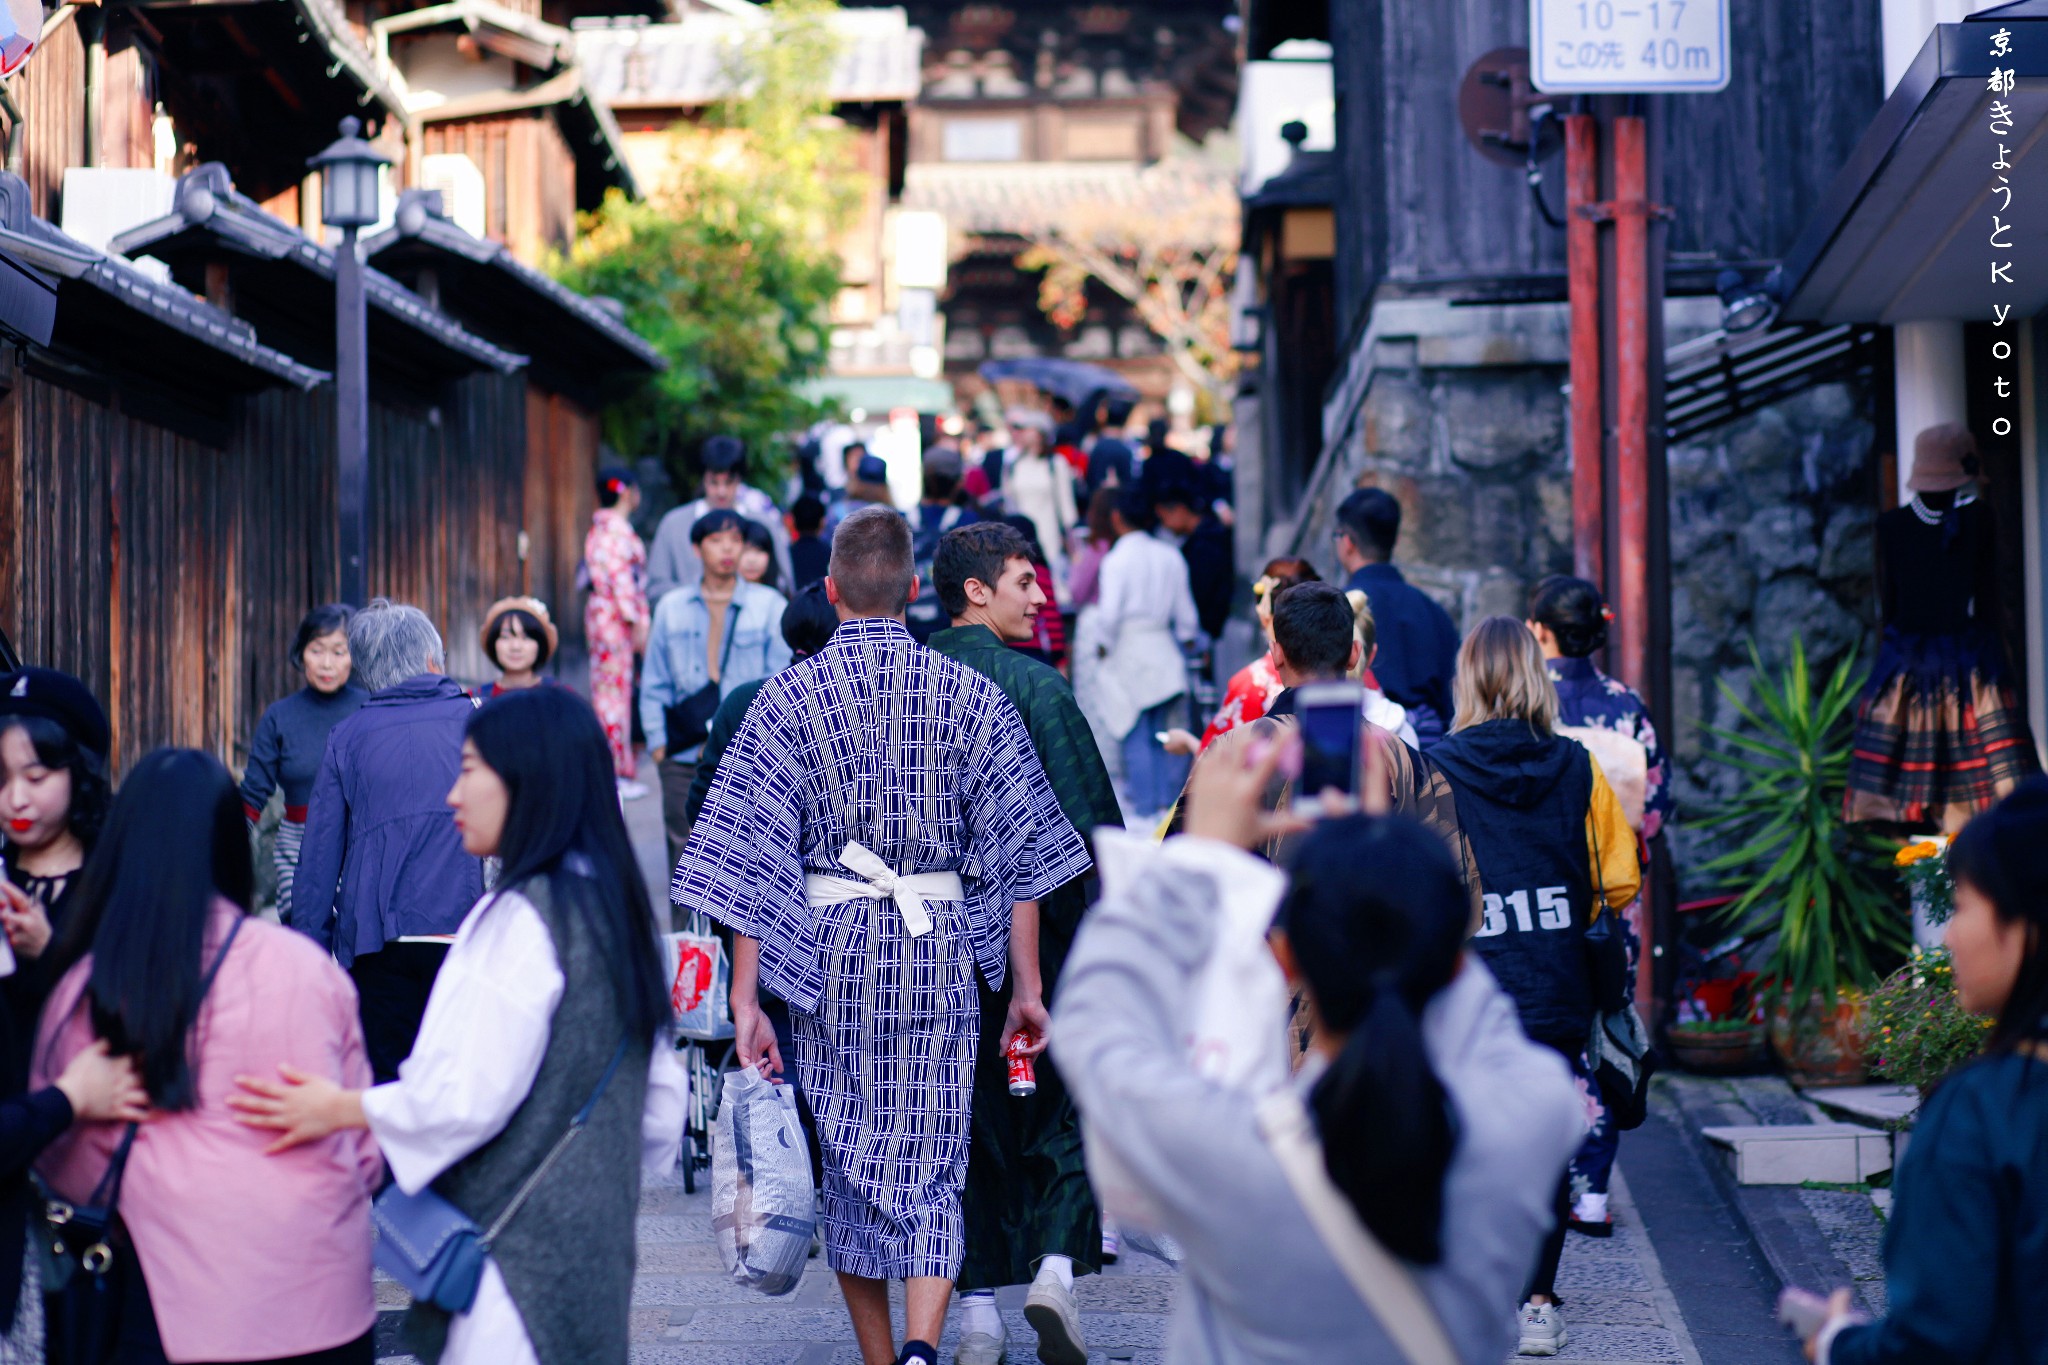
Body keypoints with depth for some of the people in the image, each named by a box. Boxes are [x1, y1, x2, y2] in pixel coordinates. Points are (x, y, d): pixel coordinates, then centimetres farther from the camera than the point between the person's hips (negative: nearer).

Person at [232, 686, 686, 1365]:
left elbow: (473, 1098, -19)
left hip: (513, 1251, -9)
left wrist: (341, 1110, -9)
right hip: (593, 1252, 9)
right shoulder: (613, 908, 13)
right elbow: (661, 1099, 17)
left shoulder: (519, 920, -15)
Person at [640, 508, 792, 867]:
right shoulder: (671, 608, 13)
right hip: (684, 756, 2)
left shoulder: (770, 606, 6)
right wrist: (657, 743, 6)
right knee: (684, 848, 0)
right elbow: (654, 685, 15)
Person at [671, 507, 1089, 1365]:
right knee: (932, 1163, 3)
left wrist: (746, 1001, -4)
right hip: (940, 945, 0)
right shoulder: (969, 694, 0)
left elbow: (747, 858, -6)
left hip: (829, 946, 0)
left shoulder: (789, 697, -3)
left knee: (850, 1157, 14)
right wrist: (1026, 985, 5)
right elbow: (1019, 846, 0)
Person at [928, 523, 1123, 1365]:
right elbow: (1087, 816, -11)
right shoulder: (1031, 683, -10)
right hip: (1036, 922, -4)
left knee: (962, 1110, 10)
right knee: (1062, 1106, 8)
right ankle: (1057, 1265, -9)